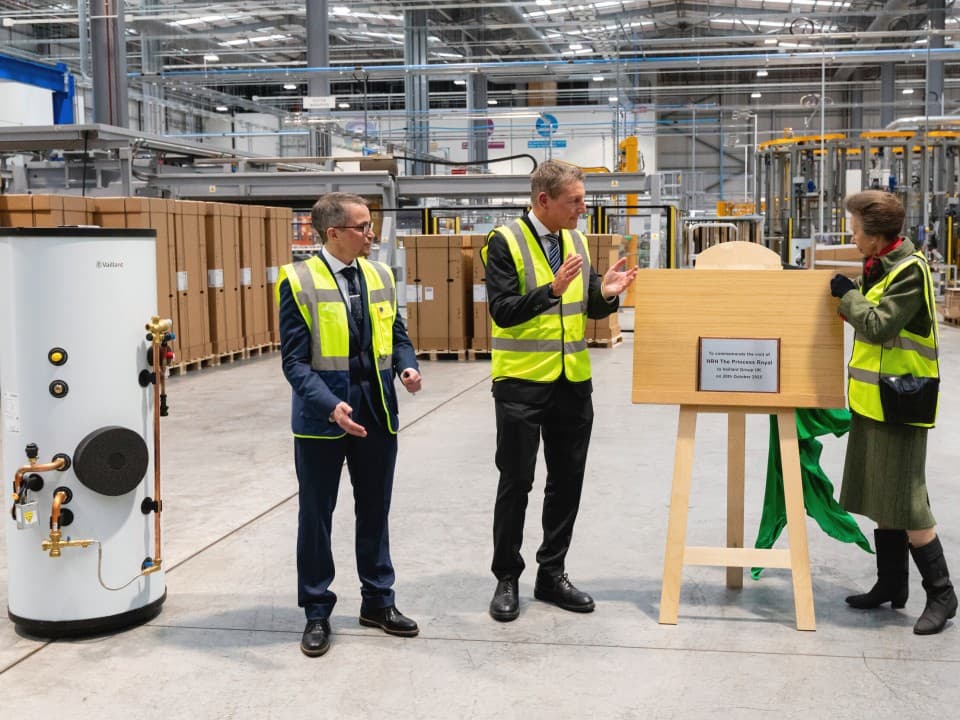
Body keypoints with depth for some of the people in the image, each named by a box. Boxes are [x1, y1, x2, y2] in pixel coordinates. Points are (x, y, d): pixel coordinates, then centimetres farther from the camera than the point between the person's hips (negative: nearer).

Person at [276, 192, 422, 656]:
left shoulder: (380, 276, 6)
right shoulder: (299, 282, -10)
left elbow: (397, 335, 13)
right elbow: (295, 361, -13)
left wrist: (407, 366, -9)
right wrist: (331, 406, -27)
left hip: (377, 412, 5)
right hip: (322, 418, -4)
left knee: (374, 512, 15)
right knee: (316, 516, 7)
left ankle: (378, 601, 30)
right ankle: (317, 612, 21)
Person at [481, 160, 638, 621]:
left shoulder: (576, 242, 8)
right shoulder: (505, 242, -11)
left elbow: (592, 311, 13)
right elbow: (502, 310, -18)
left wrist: (606, 293, -9)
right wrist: (553, 289, -30)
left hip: (574, 382, 6)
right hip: (522, 382, -6)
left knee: (567, 482, 10)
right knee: (516, 483, 2)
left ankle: (552, 574, 24)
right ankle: (507, 579, 16)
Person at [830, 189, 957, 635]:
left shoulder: (910, 269, -16)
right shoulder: (881, 265, 11)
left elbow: (879, 326, -22)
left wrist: (847, 295, -9)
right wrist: (849, 299, 6)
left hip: (897, 401, -9)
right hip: (874, 398, 9)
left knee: (904, 501, -5)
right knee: (879, 497, 14)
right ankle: (891, 584, 25)